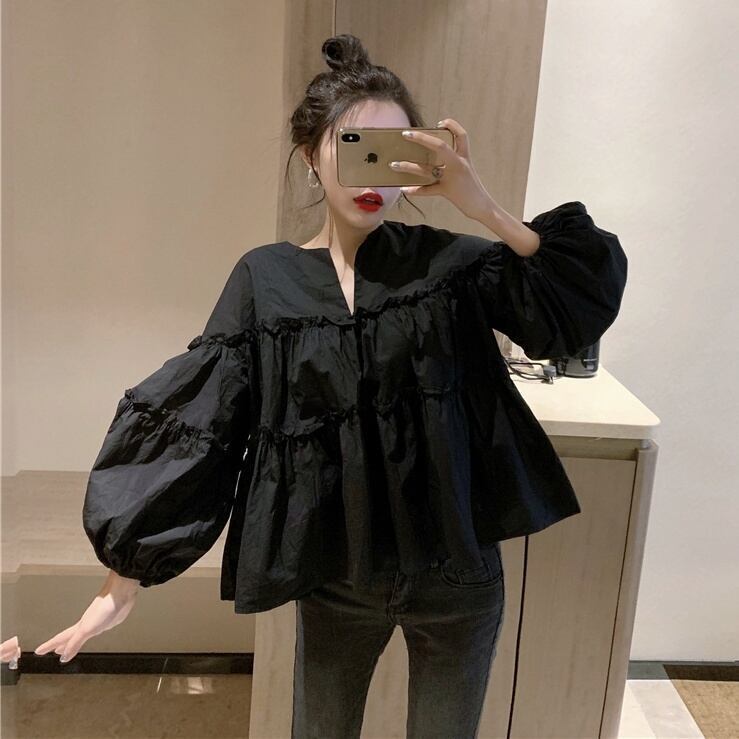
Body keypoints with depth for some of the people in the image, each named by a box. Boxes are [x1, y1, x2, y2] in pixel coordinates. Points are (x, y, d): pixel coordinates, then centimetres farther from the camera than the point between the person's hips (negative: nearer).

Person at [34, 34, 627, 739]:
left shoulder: (447, 261, -6)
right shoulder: (266, 278, -6)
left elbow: (585, 299, -12)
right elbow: (192, 424, -9)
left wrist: (486, 210, -23)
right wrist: (125, 577, -9)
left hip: (456, 572, 0)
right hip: (333, 578, 1)